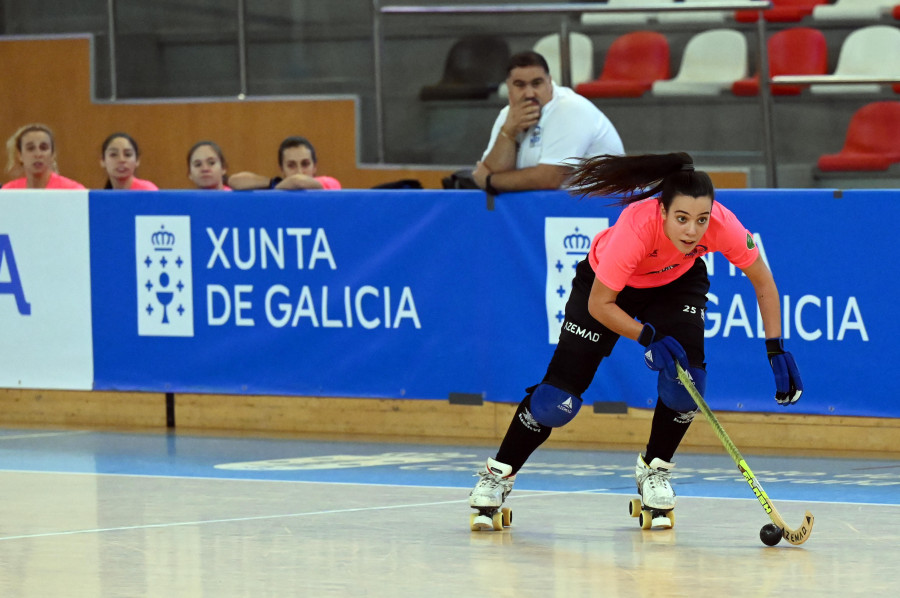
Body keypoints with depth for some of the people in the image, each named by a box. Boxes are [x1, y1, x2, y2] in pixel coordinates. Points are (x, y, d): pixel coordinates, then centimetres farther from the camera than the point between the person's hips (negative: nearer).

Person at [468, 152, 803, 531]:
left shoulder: (723, 226, -34)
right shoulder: (636, 228, -42)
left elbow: (763, 282, -15)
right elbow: (599, 304, -28)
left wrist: (776, 350, -21)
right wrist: (648, 338, -37)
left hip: (677, 283, 3)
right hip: (607, 284, -3)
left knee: (686, 376, -21)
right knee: (558, 397, -9)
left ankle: (654, 470, 5)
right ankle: (498, 474, 12)